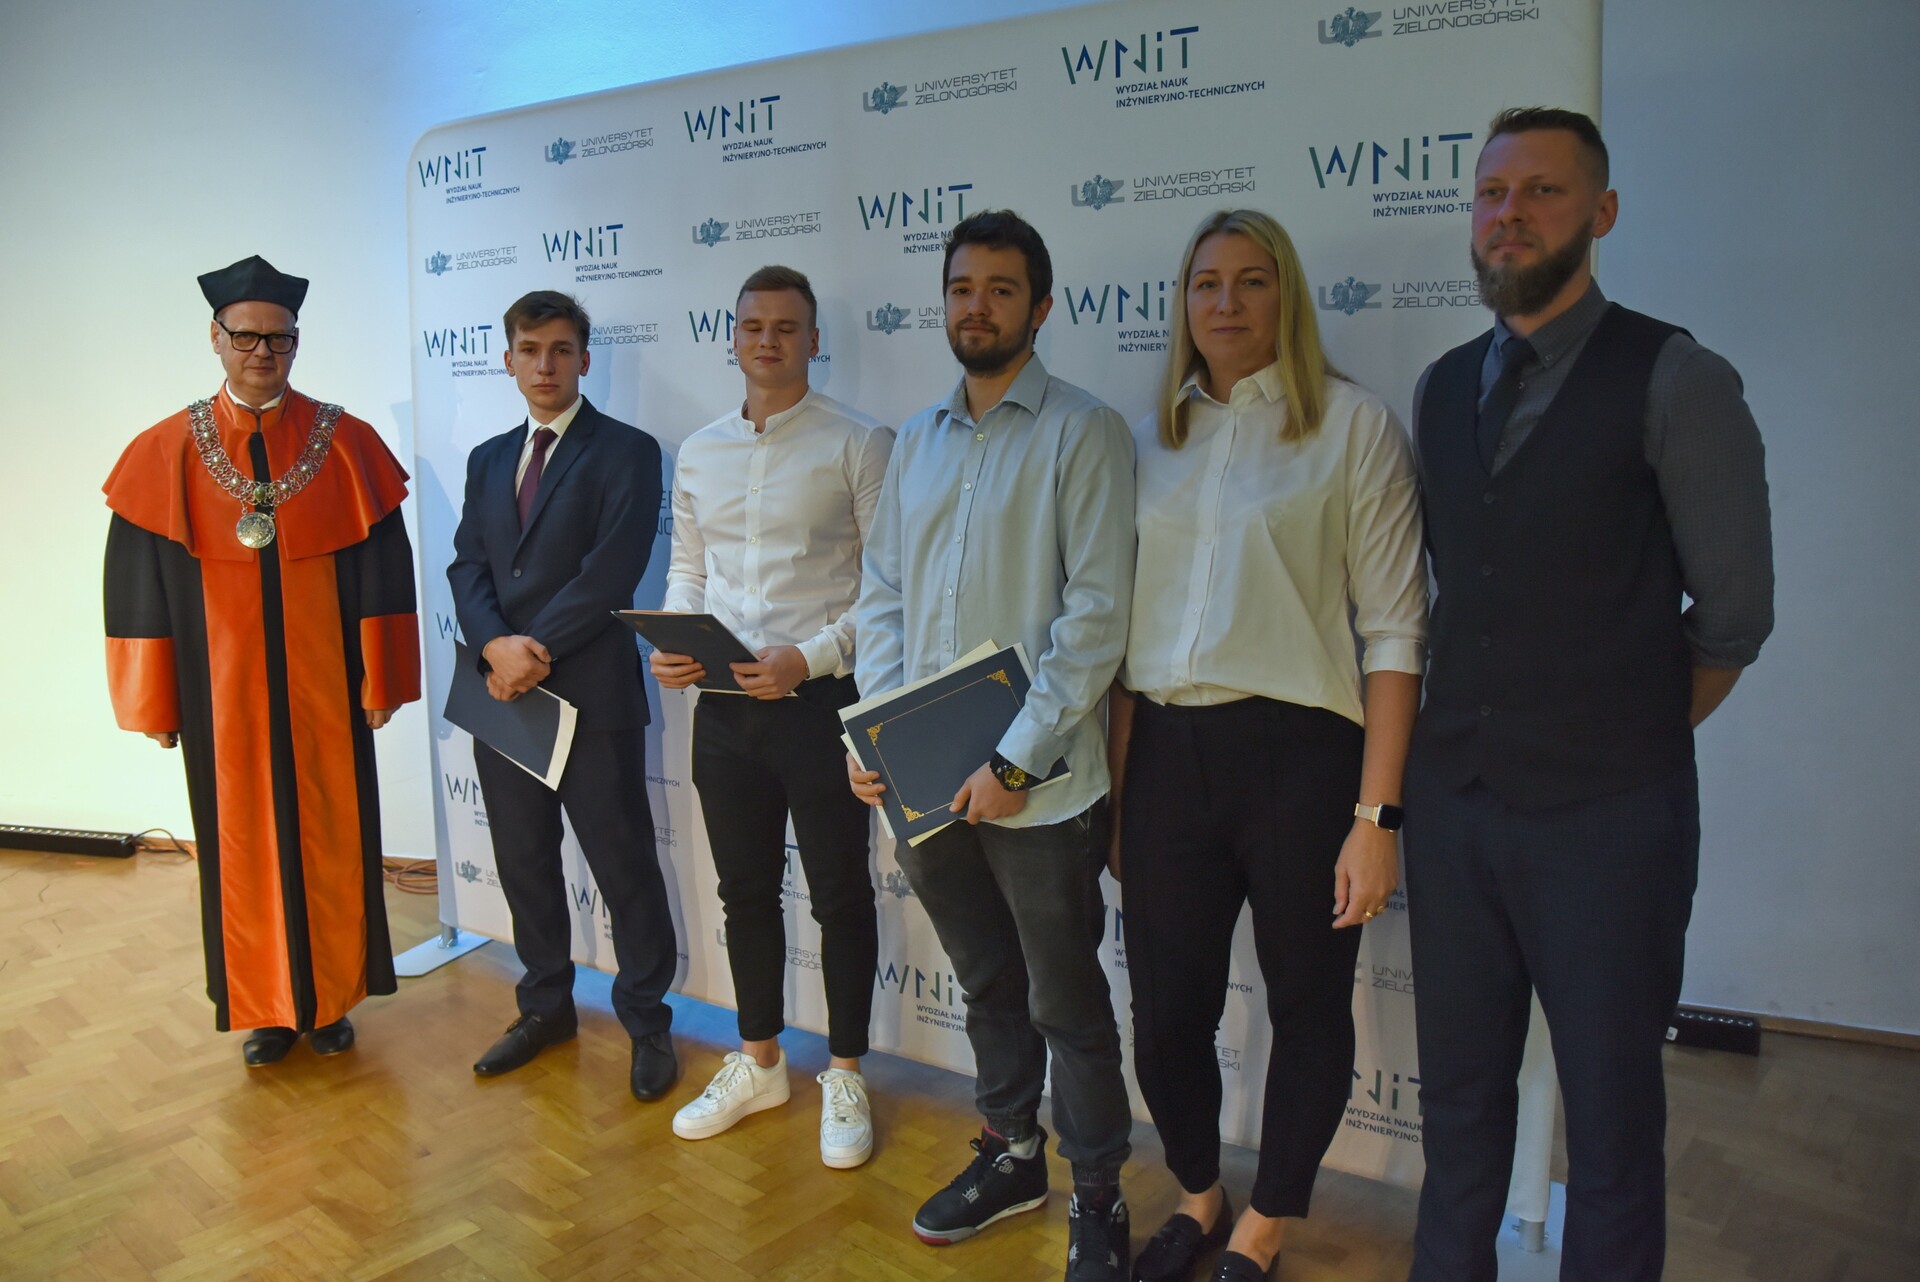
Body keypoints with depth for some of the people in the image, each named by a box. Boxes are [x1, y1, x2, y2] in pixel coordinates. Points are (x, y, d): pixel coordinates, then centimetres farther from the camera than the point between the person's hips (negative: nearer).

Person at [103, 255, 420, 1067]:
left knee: (331, 836, 8)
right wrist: (152, 699, -1)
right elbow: (141, 583, 1)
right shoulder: (168, 452, 0)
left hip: (322, 686, 0)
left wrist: (379, 679, -3)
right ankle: (266, 1006, 24)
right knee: (243, 844, 9)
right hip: (223, 690, 1)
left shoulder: (346, 443, -2)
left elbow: (381, 570, -1)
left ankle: (331, 996, 24)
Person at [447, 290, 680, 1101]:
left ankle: (647, 1023, 16)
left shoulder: (625, 452, -4)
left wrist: (535, 653, -14)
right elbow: (469, 567, 7)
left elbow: (610, 574, -14)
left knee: (624, 866, 2)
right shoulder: (488, 460, 16)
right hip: (504, 693, 6)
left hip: (591, 695, -6)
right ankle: (546, 1006, 32)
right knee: (524, 861, 16)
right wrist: (497, 646, -11)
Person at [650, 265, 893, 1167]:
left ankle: (844, 1077, 23)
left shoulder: (857, 443, -6)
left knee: (840, 895, 6)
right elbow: (686, 569, 16)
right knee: (745, 889, 16)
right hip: (723, 701, 5)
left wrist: (810, 658, -19)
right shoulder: (699, 452, 11)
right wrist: (671, 647, -3)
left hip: (820, 698, -5)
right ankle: (758, 1064, 33)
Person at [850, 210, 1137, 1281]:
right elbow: (881, 594, 12)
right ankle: (1012, 1155, 38)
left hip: (1034, 785, -5)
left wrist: (1017, 757, -17)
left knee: (1067, 1002, 7)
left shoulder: (1082, 432, -6)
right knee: (988, 985, 20)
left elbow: (1097, 610, -13)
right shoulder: (917, 441, 13)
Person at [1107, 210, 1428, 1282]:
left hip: (1296, 751, -3)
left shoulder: (1354, 426, -2)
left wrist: (1376, 815, -12)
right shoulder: (1156, 439, 11)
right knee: (1168, 1014, 11)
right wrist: (1116, 789, 9)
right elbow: (1127, 627, 11)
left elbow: (1394, 632, -6)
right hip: (1166, 754, 4)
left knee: (1308, 1012, 11)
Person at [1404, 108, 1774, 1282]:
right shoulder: (1442, 390, 7)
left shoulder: (1676, 382, -8)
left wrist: (1627, 748, 2)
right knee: (1460, 1090, 17)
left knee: (1611, 1109, 10)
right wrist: (1479, 727, 5)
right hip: (1454, 796, 5)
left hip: (1605, 817, -4)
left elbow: (1733, 614, -4)